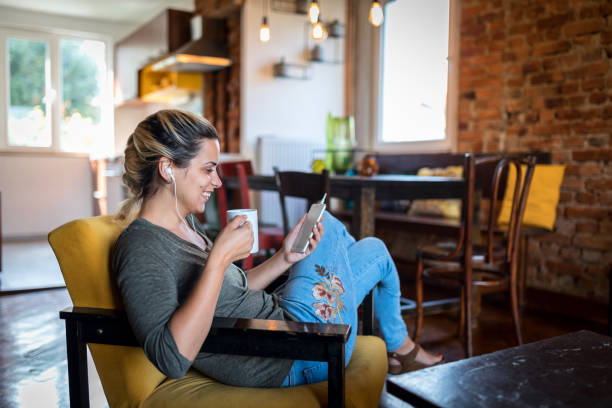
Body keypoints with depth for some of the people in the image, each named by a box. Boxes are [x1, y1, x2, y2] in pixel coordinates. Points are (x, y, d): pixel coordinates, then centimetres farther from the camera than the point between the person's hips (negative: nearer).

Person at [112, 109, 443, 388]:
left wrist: (284, 258, -2)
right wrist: (219, 258, -36)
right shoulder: (141, 249, -25)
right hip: (291, 363, -9)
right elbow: (171, 359, -37)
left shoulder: (183, 223, 3)